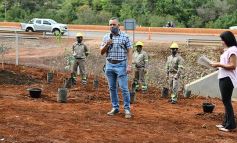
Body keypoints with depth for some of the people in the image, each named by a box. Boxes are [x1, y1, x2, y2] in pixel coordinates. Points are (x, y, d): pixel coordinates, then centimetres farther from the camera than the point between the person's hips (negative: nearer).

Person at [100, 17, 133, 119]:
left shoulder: (125, 37, -2)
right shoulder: (106, 37, 9)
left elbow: (129, 51, -4)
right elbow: (101, 52, 9)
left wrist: (129, 65, -12)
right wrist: (106, 45, -10)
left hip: (121, 65, -4)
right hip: (109, 65, 4)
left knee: (124, 88, -5)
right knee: (112, 88, 9)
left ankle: (127, 109, 3)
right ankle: (115, 108, 19)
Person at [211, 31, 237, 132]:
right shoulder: (227, 50, 15)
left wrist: (219, 64, -17)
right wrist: (218, 65, 8)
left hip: (228, 79, -10)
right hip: (223, 78, 10)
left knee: (226, 101, -6)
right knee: (225, 101, 13)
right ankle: (226, 123, 21)